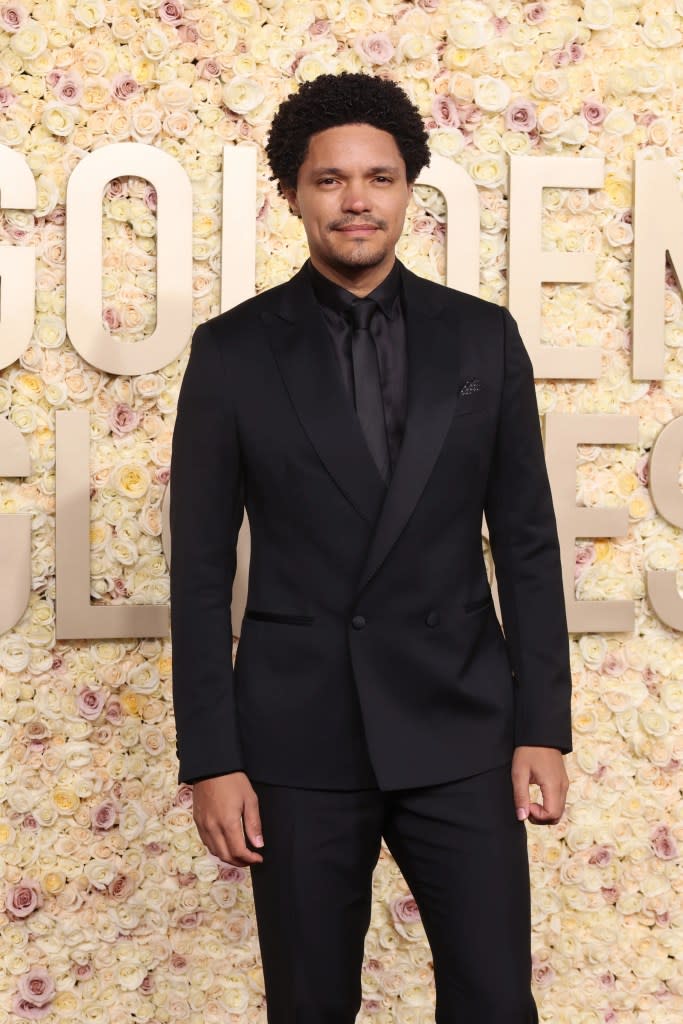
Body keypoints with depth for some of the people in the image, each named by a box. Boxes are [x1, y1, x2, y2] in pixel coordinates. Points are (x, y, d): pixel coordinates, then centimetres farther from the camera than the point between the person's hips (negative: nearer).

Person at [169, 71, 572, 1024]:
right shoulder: (232, 350, -1)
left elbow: (527, 543, 5)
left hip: (459, 728, 1)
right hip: (297, 735, -1)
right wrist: (210, 758, -5)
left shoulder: (482, 336, 3)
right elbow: (201, 568, -1)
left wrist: (544, 726, 0)